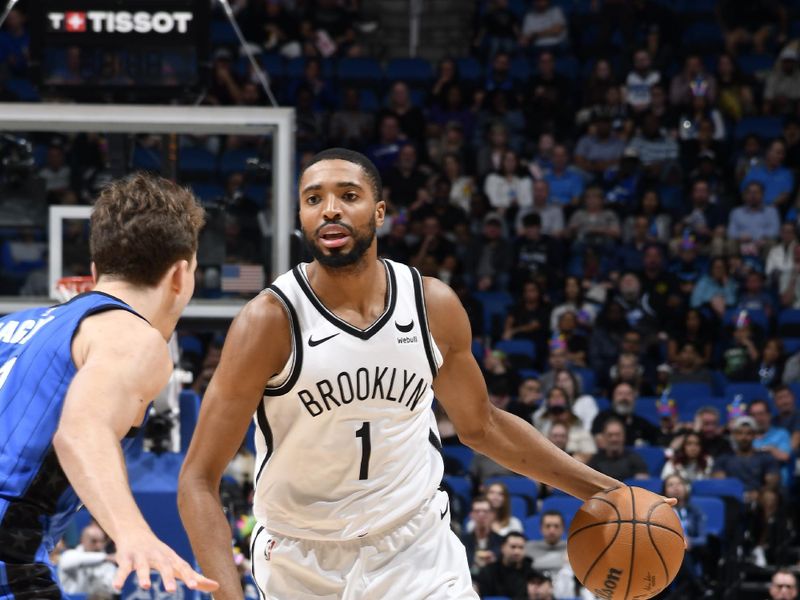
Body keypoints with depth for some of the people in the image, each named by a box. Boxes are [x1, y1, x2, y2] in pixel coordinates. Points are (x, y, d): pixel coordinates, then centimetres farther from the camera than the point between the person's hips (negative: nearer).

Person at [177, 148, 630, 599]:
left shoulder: (434, 306, -5)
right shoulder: (271, 321, -17)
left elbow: (481, 427, 13)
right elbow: (199, 479, -17)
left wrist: (601, 489, 10)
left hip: (417, 551, 2)